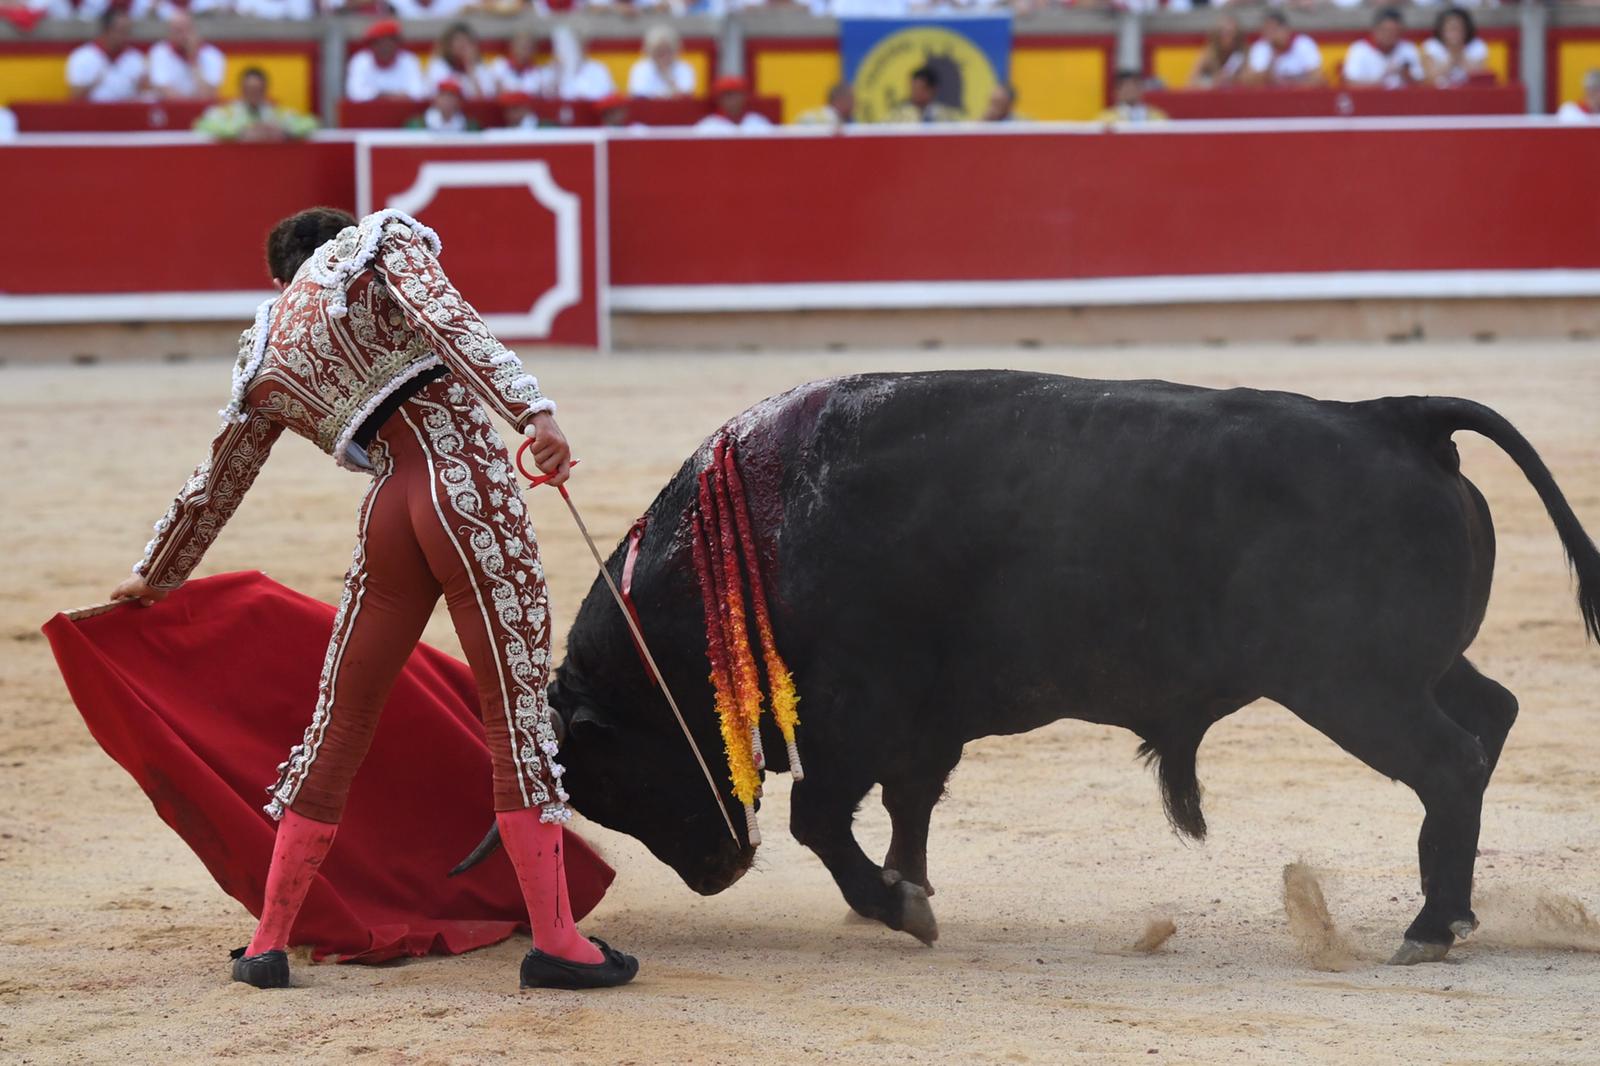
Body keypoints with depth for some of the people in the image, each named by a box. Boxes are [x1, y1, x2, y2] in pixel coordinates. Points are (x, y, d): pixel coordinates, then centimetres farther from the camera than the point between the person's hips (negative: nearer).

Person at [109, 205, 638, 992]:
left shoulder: (264, 361, 22)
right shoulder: (380, 241, 10)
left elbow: (215, 483, 32)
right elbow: (448, 320, -11)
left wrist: (157, 575, 48)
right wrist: (531, 410, -22)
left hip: (388, 512, 4)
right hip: (471, 489, -4)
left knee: (339, 722, 15)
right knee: (518, 712, -2)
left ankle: (269, 943, 18)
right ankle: (554, 942, -5)